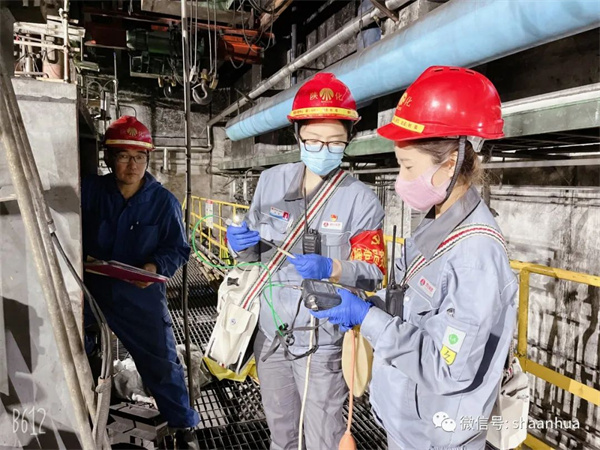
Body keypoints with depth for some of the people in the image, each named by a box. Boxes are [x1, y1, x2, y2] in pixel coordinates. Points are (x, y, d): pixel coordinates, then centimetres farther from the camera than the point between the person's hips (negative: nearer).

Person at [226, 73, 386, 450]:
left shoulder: (362, 200, -14)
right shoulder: (271, 182, -2)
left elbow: (374, 274, -12)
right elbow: (256, 253, 8)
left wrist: (331, 269, -29)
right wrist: (242, 244, -14)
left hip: (323, 342, -4)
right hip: (271, 333, 5)